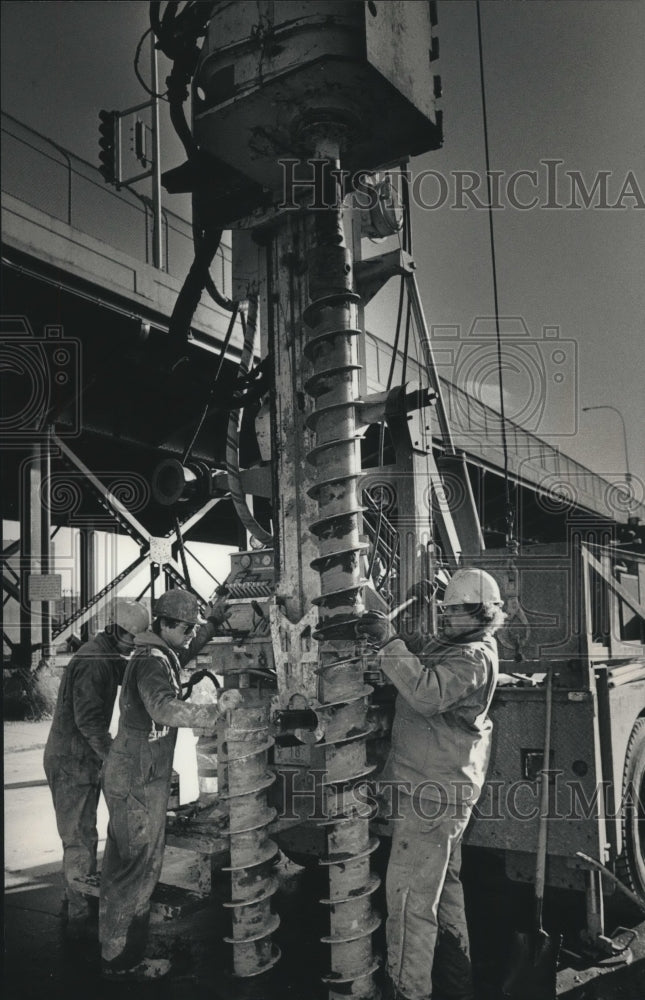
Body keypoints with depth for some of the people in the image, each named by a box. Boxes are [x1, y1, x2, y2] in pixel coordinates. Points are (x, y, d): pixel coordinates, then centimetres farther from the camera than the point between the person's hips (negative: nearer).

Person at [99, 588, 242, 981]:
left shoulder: (160, 656, 10)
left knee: (125, 864, 18)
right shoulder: (152, 662, -21)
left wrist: (214, 623, 22)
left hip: (133, 776, 10)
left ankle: (119, 950, 32)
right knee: (139, 867, -1)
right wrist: (216, 709, -35)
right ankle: (122, 960, 10)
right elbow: (164, 708, -40)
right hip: (138, 780, -10)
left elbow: (185, 653, 33)